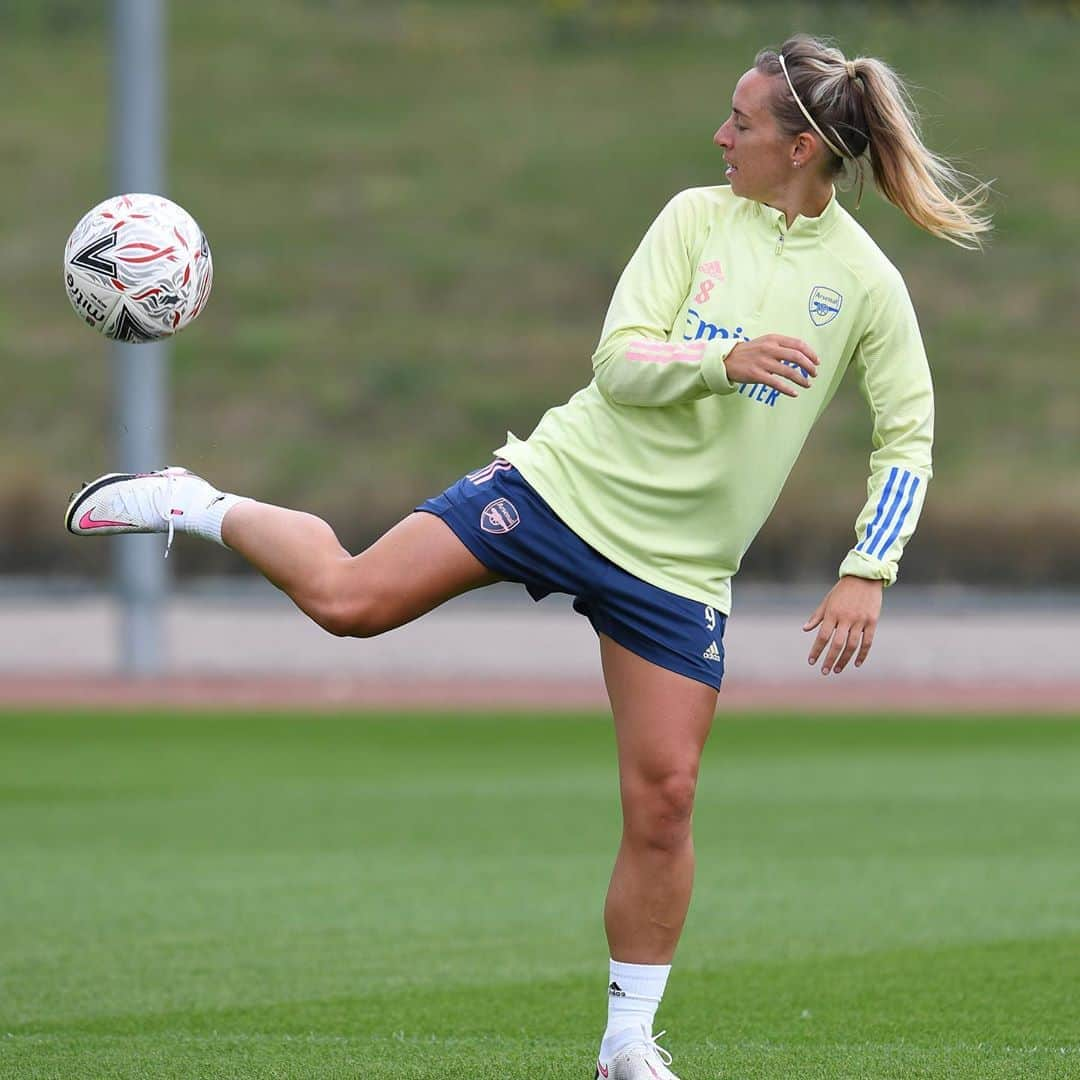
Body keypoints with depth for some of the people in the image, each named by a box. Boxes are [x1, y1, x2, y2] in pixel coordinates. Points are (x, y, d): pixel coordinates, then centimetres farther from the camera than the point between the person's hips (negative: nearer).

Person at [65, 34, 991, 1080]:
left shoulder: (865, 283, -3)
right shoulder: (698, 217, -3)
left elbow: (907, 436, 3)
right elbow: (619, 364, -9)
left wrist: (867, 575, -7)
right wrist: (723, 360, -28)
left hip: (678, 566, 0)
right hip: (566, 482, 0)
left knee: (663, 800, -3)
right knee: (347, 596, -12)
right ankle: (196, 507, 16)